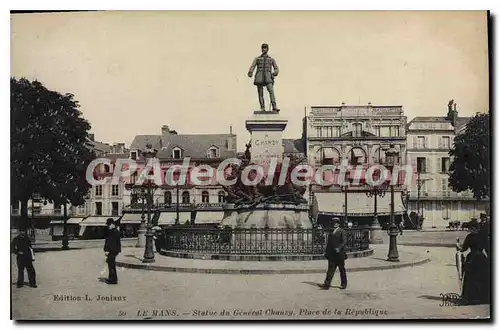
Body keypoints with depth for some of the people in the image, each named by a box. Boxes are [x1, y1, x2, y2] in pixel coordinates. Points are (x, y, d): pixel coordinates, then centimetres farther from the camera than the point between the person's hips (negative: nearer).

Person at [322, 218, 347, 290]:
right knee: (330, 269, 0)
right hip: (332, 254, 4)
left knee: (342, 270, 8)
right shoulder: (330, 231, 14)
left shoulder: (342, 232, -3)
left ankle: (344, 284, 19)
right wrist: (326, 252, 14)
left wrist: (339, 248, -27)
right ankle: (327, 284, -4)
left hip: (339, 254, -4)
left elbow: (344, 241, -13)